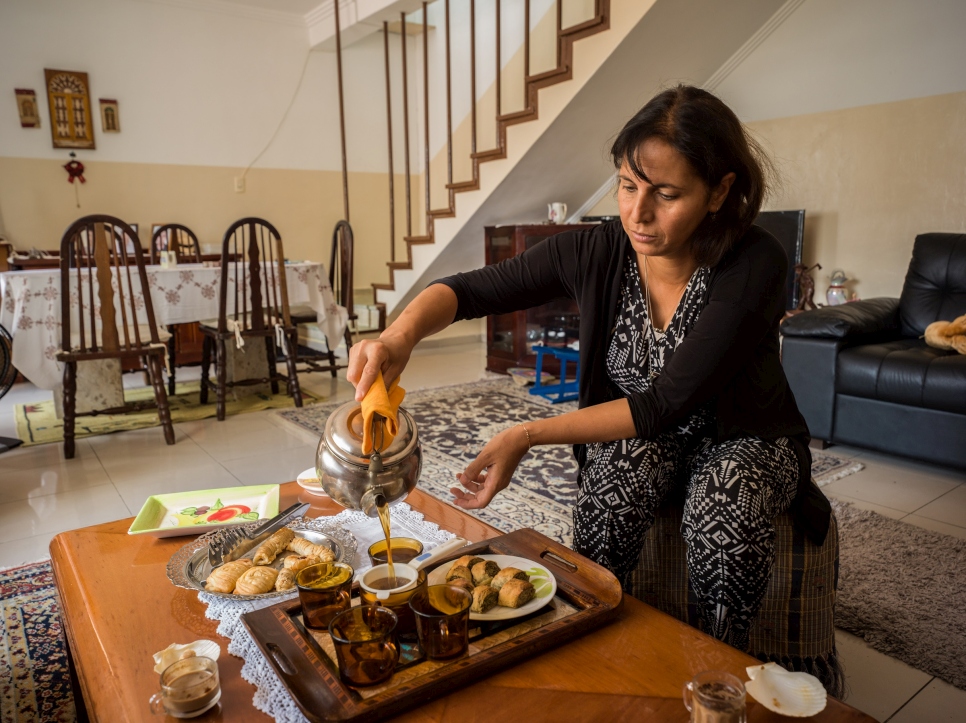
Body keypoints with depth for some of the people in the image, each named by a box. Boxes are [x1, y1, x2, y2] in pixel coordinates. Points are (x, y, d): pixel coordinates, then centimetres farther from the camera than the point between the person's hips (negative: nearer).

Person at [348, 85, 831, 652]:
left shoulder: (754, 265, -26)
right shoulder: (594, 253, -18)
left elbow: (666, 404, -29)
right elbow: (465, 291, -15)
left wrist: (529, 435, -35)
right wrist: (401, 334, -37)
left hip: (744, 436, -1)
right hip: (636, 434, 2)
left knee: (725, 507, -34)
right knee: (616, 482, -31)